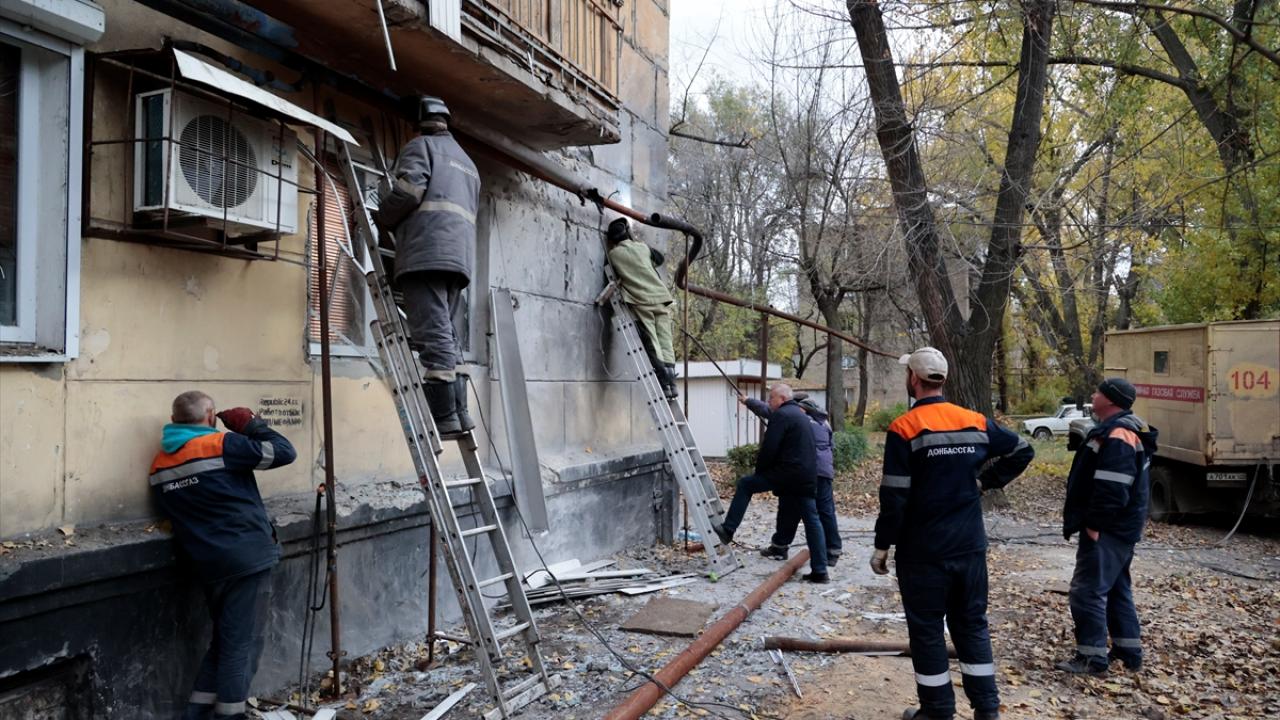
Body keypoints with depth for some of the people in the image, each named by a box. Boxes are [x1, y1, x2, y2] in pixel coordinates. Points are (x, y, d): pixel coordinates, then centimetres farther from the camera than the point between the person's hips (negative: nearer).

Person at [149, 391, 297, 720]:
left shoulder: (160, 465, 9)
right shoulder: (221, 445, -12)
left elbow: (175, 511, 18)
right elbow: (284, 452, -12)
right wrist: (251, 424, 1)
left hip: (208, 565, 7)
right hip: (247, 558, -7)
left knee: (224, 641, 19)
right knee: (242, 644, 1)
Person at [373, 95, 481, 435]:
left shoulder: (420, 146, 7)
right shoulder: (467, 161, 32)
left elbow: (408, 189, -10)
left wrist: (381, 220, 6)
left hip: (426, 253, -8)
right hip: (460, 256, 8)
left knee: (432, 335, -12)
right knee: (446, 334, 10)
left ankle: (444, 416, -17)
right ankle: (459, 411, 5)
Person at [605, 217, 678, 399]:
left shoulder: (613, 254, 5)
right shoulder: (643, 247, 14)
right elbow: (659, 258, 32)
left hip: (641, 302, -3)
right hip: (661, 298, 3)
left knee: (652, 345, -3)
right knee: (665, 343, 4)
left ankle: (664, 384, -10)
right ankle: (671, 383, 1)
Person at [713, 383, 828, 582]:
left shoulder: (781, 415, -8)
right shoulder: (801, 415, 23)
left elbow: (769, 449, -14)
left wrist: (759, 471, 2)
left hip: (788, 474, -9)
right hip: (807, 477, 9)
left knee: (745, 484, 6)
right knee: (812, 521, 7)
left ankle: (728, 530, 7)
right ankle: (819, 571, 7)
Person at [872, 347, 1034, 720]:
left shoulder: (904, 429, -14)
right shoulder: (976, 422, 3)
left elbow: (894, 497, -16)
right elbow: (1022, 451, 12)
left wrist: (882, 546, -7)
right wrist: (984, 480, 13)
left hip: (923, 549, -5)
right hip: (970, 545, 5)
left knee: (926, 629, 6)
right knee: (972, 623, 16)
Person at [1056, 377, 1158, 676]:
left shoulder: (1117, 436, -21)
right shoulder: (1121, 430, 15)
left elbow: (1112, 489, -27)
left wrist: (1094, 525, -21)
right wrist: (1095, 522, 21)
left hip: (1107, 530, -11)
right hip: (1119, 529, 11)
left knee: (1088, 590, -7)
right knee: (1117, 588, 18)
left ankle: (1092, 657, -2)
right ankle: (1128, 651, 27)